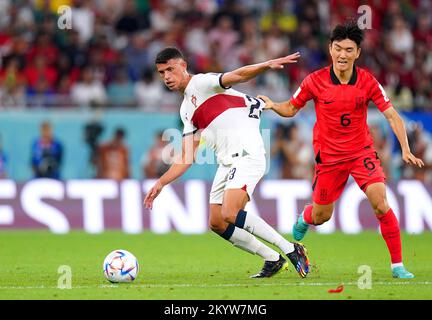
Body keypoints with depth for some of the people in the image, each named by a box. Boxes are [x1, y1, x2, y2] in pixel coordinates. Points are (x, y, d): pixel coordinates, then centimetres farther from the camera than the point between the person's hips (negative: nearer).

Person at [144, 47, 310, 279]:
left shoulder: (201, 82, -3)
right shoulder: (186, 110, 21)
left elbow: (236, 76, -21)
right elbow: (186, 159, 22)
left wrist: (268, 65, -38)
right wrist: (160, 183, 15)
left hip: (247, 155, -9)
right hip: (227, 163, 9)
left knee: (229, 215, -23)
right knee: (217, 224, 6)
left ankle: (291, 250, -11)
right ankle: (273, 260, 15)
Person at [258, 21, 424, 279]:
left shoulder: (367, 81, -11)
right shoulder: (315, 81, -11)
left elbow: (392, 115, -10)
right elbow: (290, 109, 2)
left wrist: (406, 150, -20)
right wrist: (271, 105, -19)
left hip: (362, 151, 0)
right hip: (329, 156, 0)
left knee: (380, 203, -21)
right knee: (321, 216, 10)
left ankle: (398, 264, -10)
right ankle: (304, 219, 50)